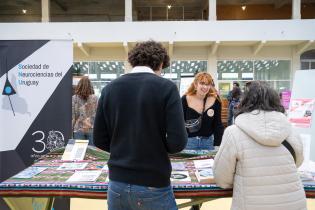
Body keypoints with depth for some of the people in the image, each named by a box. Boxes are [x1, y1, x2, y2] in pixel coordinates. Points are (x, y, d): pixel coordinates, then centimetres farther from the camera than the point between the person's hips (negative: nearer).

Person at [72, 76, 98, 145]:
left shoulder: (74, 98, -4)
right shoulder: (95, 98, -3)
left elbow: (72, 116, -3)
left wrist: (71, 128, 5)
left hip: (78, 129, 0)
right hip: (91, 129, 0)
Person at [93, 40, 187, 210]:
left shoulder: (110, 88, -1)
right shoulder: (166, 87, -11)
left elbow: (100, 140, 2)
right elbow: (177, 142, -16)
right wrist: (157, 147, 3)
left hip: (117, 183, 4)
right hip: (153, 185, -3)